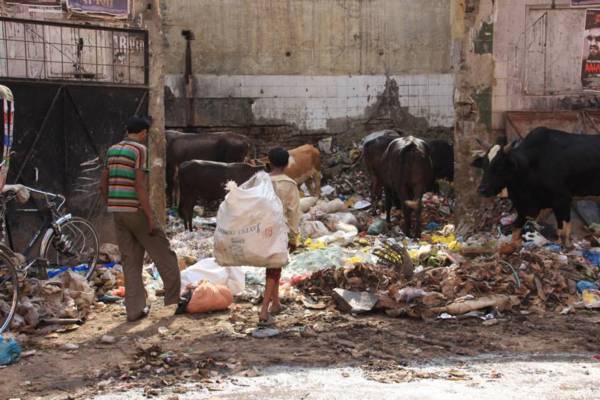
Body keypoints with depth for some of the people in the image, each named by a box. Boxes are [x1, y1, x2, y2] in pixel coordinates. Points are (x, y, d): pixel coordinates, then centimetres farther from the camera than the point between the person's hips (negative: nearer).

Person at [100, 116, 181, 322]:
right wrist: (150, 217, -16)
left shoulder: (112, 150, 13)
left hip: (117, 211, 7)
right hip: (135, 210, -7)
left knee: (130, 261, 9)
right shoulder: (140, 150, -10)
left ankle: (135, 309, 8)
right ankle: (174, 297, 11)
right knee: (162, 253, 6)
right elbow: (140, 186, -18)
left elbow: (103, 185, 14)